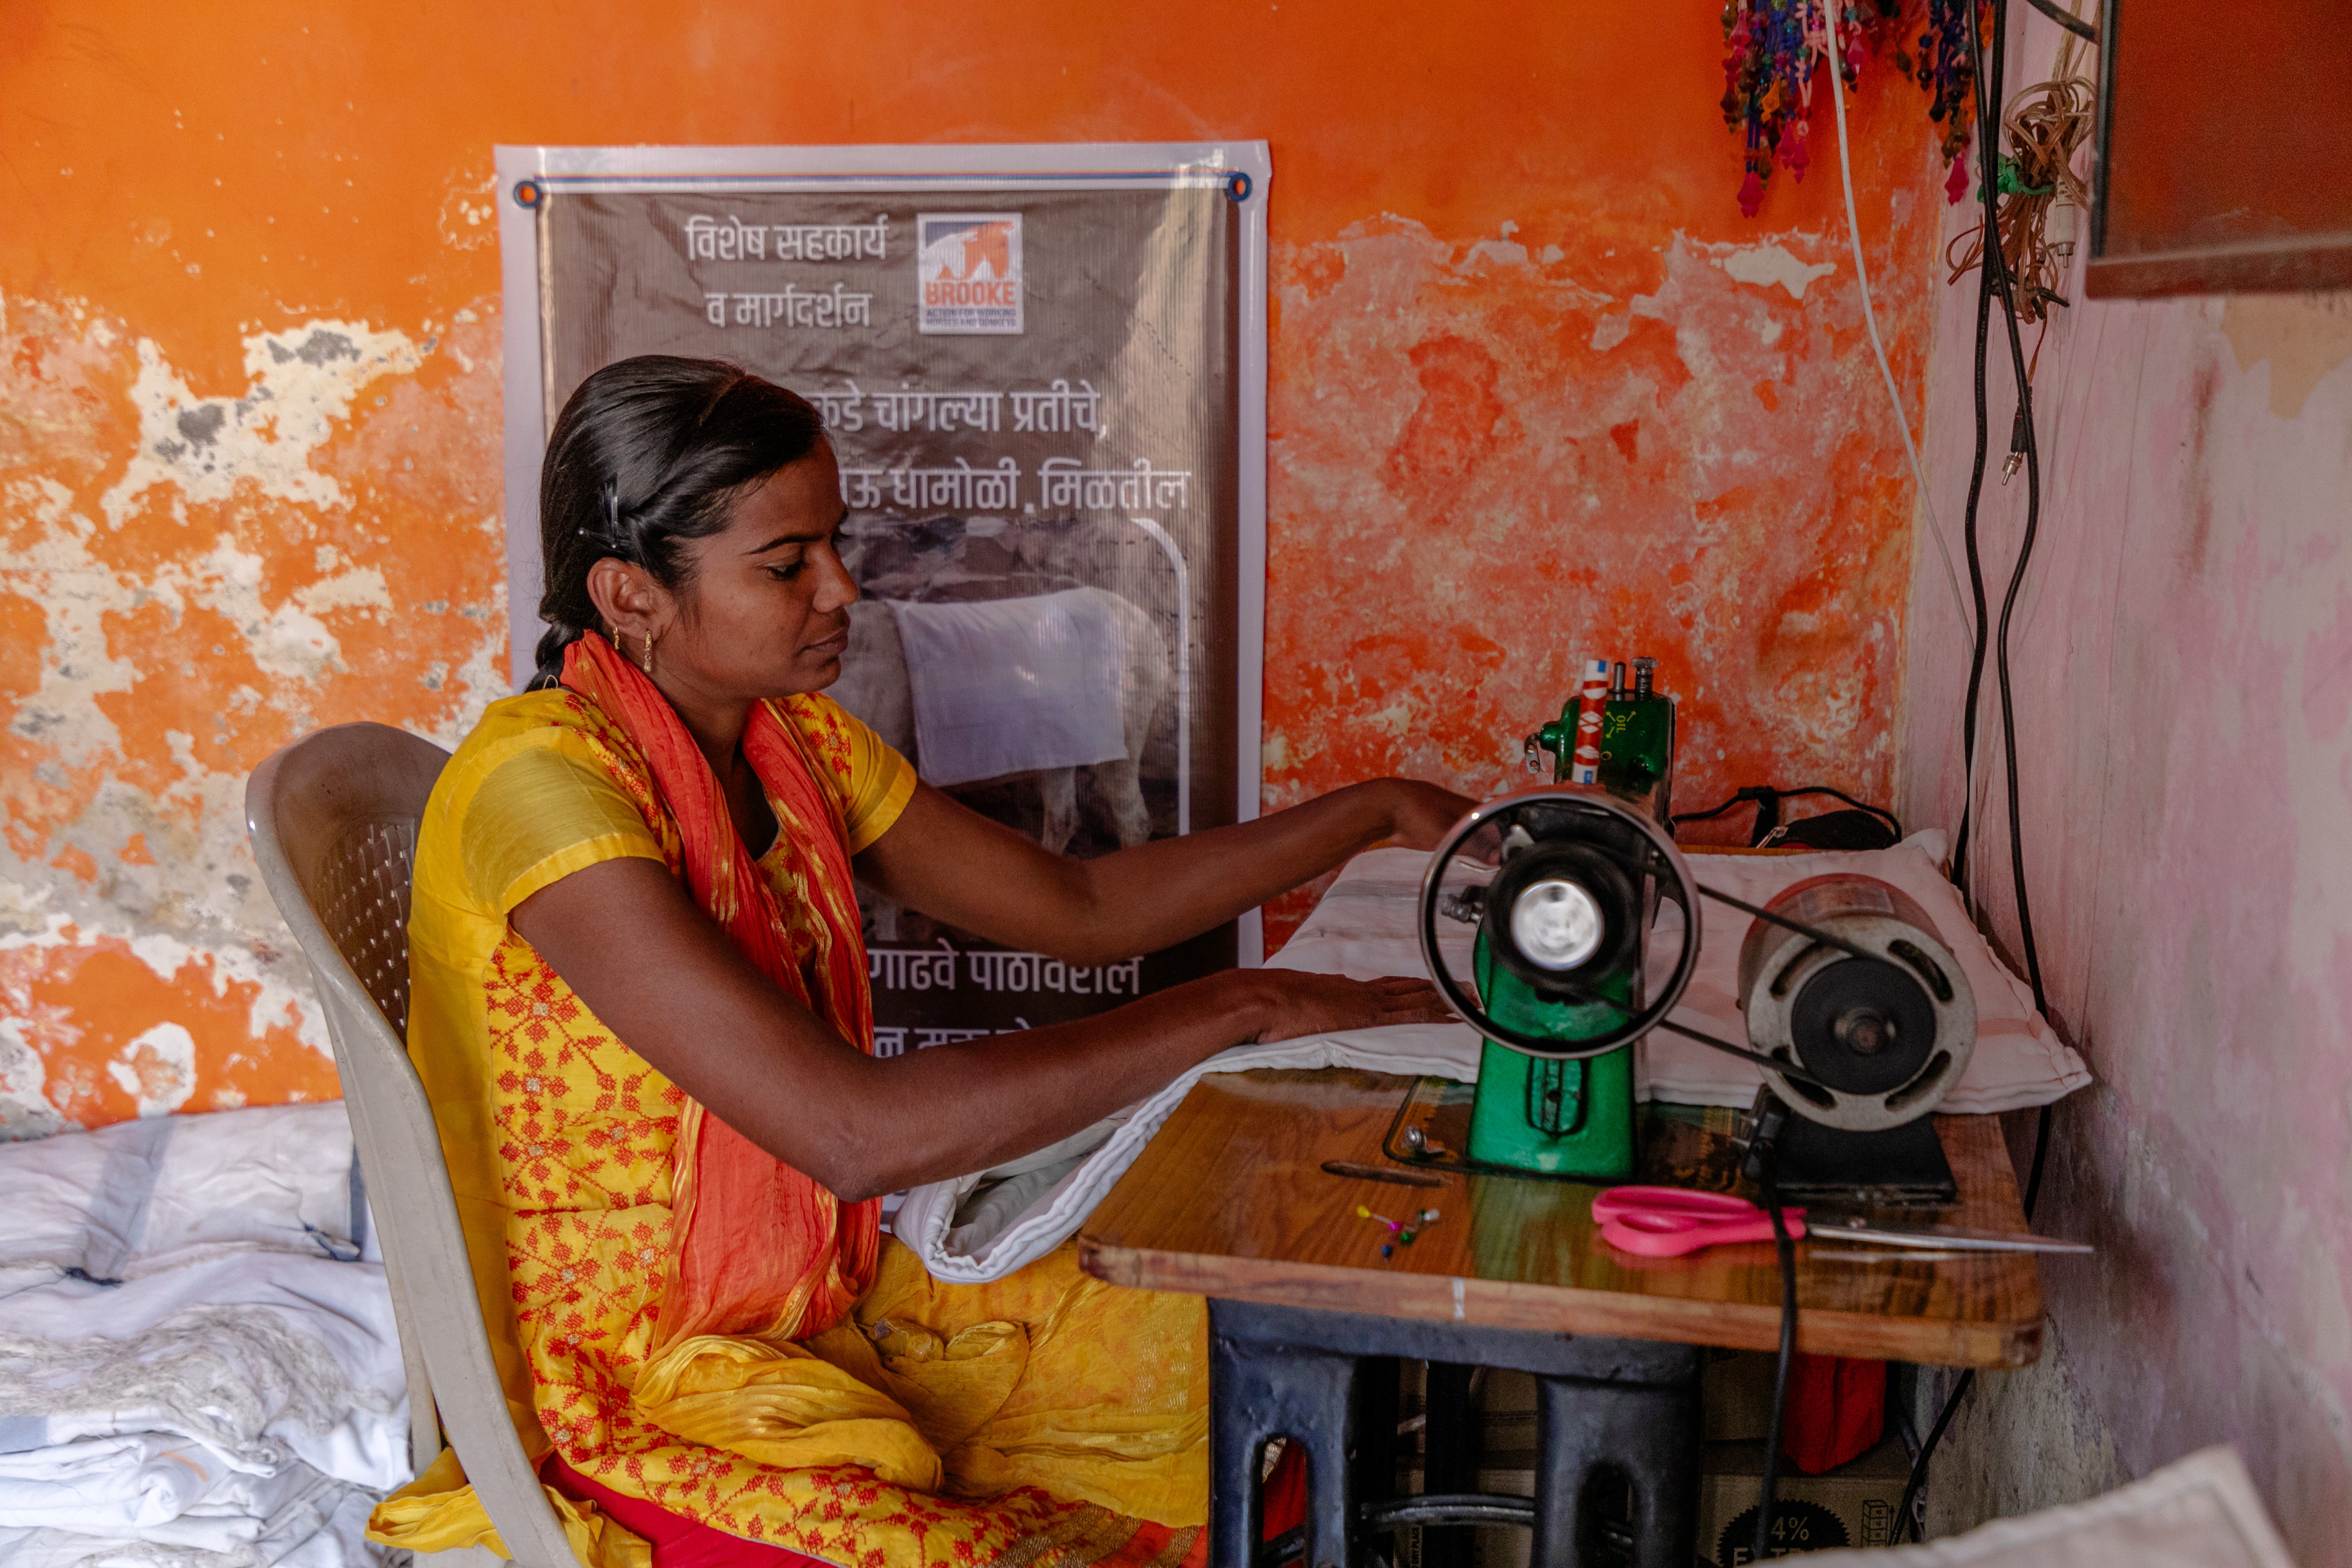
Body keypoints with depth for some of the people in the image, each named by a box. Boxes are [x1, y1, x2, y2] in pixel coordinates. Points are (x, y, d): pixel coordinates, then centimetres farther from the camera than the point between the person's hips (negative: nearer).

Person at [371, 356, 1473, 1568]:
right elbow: (854, 1130, -33)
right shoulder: (543, 781, -25)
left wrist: (1371, 814, 3)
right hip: (634, 1398, -8)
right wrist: (1233, 1008, -28)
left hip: (825, 1306, 8)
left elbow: (1079, 906, 11)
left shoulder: (795, 742, 3)